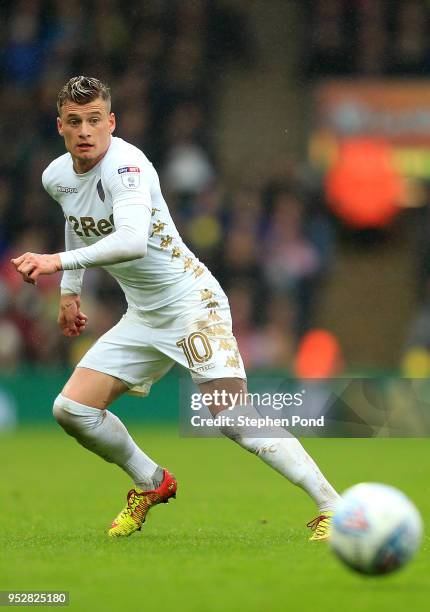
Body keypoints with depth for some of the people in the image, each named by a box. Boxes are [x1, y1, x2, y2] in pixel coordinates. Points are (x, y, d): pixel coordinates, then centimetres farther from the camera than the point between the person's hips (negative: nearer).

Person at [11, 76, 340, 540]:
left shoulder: (126, 165, -24)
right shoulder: (56, 177, 2)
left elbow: (132, 241, -42)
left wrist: (58, 261, -44)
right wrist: (70, 290, 28)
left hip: (192, 302, -8)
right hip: (142, 318, 8)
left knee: (233, 418, -23)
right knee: (71, 410, 1)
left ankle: (333, 509, -17)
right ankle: (151, 484, 25)